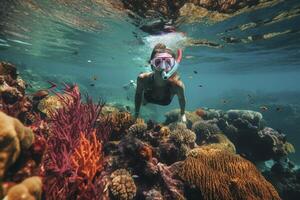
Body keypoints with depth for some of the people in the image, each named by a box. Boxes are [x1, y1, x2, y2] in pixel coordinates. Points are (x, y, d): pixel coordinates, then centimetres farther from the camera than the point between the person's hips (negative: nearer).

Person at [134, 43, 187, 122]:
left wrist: (182, 114, -6)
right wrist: (136, 113, -9)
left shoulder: (177, 85, -45)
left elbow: (181, 99, -21)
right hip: (148, 99, 0)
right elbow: (138, 94, -20)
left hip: (166, 102, 1)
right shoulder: (143, 79, -43)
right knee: (143, 102, 36)